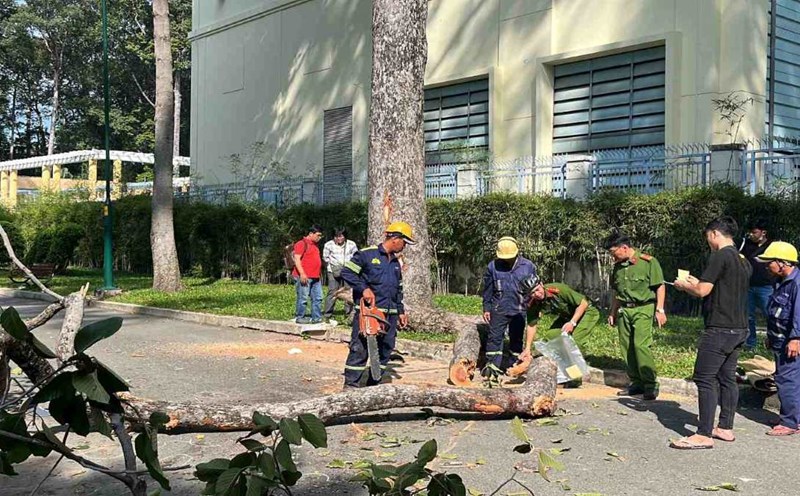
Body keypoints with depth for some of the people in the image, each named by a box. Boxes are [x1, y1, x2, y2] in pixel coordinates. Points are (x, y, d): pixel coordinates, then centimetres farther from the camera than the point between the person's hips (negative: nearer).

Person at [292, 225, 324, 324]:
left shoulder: (314, 245, 21)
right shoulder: (302, 244, -7)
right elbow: (297, 259, -15)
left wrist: (319, 274, 25)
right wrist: (302, 274, -21)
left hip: (315, 277, 9)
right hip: (304, 277, -9)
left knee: (318, 298, 8)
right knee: (303, 298, -4)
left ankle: (317, 318, 13)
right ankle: (299, 317, 3)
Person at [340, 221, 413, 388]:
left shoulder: (396, 263, 19)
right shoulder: (367, 254, -5)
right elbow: (347, 272, -10)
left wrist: (401, 311, 21)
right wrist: (364, 288, -18)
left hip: (390, 315, 8)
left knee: (385, 351, 8)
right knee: (360, 349, -7)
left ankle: (373, 385, 17)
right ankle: (351, 384, -3)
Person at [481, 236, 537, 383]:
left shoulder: (528, 266, -2)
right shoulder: (493, 266, -2)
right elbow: (488, 289, 5)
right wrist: (486, 308, 3)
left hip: (519, 310, 1)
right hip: (498, 309, -1)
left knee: (517, 339, 11)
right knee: (495, 337, -4)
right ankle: (492, 366, -1)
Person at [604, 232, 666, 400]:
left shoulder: (648, 262, -7)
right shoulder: (618, 266, 13)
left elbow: (660, 287, -6)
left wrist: (660, 310, -12)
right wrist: (613, 313, 22)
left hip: (643, 309, -7)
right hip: (623, 310, 7)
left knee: (641, 344, -16)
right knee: (627, 347, 4)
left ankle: (651, 385, -7)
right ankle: (636, 383, 14)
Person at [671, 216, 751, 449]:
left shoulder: (720, 256, -13)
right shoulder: (744, 261, 14)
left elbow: (702, 291, -16)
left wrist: (684, 286, 3)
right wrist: (697, 282, 22)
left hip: (719, 329, -9)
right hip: (739, 329, 9)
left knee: (705, 379, -7)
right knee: (727, 378, 15)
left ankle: (704, 435, -8)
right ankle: (725, 427, 21)